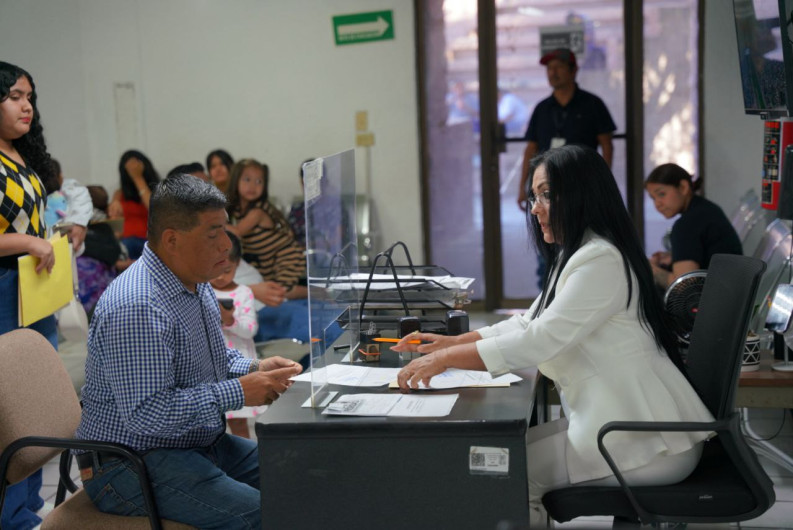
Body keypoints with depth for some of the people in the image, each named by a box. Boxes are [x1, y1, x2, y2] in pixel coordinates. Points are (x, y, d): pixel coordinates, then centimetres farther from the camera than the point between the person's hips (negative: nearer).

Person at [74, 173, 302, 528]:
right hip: (132, 467, -10)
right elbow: (145, 412, -29)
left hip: (200, 443, 10)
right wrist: (239, 392, -23)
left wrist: (253, 369, 2)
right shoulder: (135, 309, -26)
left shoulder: (196, 284, 8)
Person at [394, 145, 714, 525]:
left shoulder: (601, 261, -19)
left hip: (647, 445, -10)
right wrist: (451, 342, 9)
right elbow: (530, 323, 19)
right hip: (619, 422, 10)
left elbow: (541, 340, -24)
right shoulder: (576, 257, 15)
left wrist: (445, 359, -19)